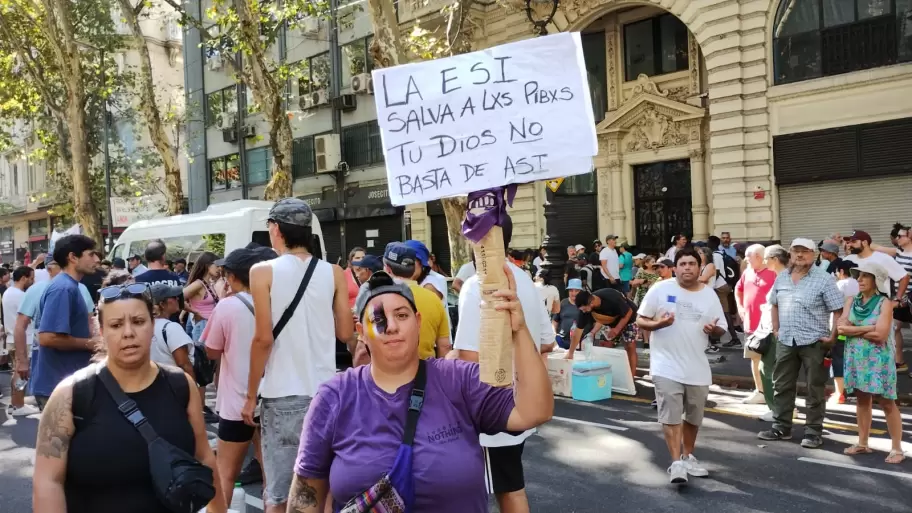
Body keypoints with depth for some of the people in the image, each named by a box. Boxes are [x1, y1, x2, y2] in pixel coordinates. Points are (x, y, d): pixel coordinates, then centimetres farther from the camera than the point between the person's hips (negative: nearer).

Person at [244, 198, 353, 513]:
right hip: (326, 391, 3)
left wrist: (250, 395, -2)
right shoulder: (334, 273, 2)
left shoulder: (263, 272, -6)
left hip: (283, 394, -3)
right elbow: (346, 333, 3)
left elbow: (264, 338, -10)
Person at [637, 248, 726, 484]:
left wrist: (714, 329, -15)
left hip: (697, 367, 4)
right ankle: (676, 462, -3)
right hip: (667, 365, -4)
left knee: (694, 417, 16)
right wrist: (657, 324, -24)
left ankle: (688, 457, 33)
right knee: (671, 415, -9)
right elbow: (641, 321, -3)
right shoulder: (660, 290, -6)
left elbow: (722, 328, 9)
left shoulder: (709, 294, 5)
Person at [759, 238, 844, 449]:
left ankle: (813, 432, 14)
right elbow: (775, 304, 19)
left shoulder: (823, 279, -9)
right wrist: (776, 329, 12)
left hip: (813, 341, -5)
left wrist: (833, 336, -13)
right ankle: (781, 427, 23)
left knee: (814, 389, 5)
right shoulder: (782, 277, 8)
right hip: (786, 341, 5)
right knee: (782, 386, 11)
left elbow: (839, 310, -10)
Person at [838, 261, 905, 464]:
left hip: (878, 360, -5)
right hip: (857, 358, 5)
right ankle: (862, 443, 19)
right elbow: (841, 327, -3)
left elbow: (881, 335, -18)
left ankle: (897, 448, 4)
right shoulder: (854, 301, 7)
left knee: (886, 402, -1)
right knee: (862, 399, 11)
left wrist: (853, 329, -7)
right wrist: (868, 329, -15)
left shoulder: (884, 303, -9)